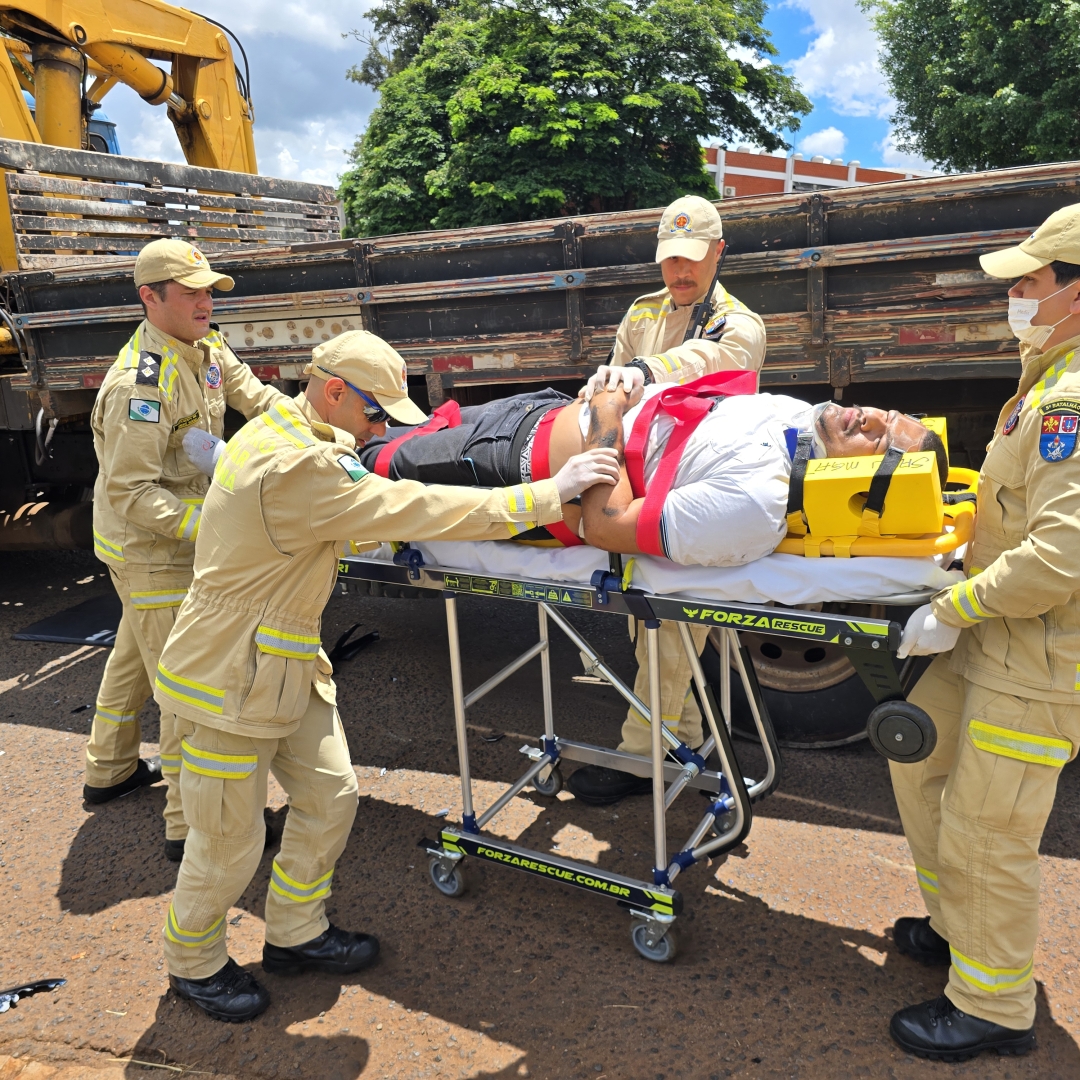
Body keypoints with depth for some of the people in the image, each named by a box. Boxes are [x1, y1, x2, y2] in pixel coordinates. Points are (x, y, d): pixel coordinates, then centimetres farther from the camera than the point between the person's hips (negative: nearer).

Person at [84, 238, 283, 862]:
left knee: (135, 655, 24)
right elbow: (130, 493, -27)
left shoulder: (207, 350, 0)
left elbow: (259, 400, 5)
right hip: (152, 552, -10)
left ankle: (110, 770, 46)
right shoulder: (142, 384, -27)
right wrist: (207, 524, -36)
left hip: (175, 540, 10)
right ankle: (193, 828, 5)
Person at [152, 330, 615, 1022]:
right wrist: (549, 493, -30)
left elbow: (352, 524, 17)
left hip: (288, 664, 10)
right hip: (227, 680, -10)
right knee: (229, 842, 8)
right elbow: (414, 510, -33)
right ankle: (194, 963, 35)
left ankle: (296, 933, 35)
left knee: (330, 796, 14)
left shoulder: (289, 435, 5)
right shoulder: (295, 467, -29)